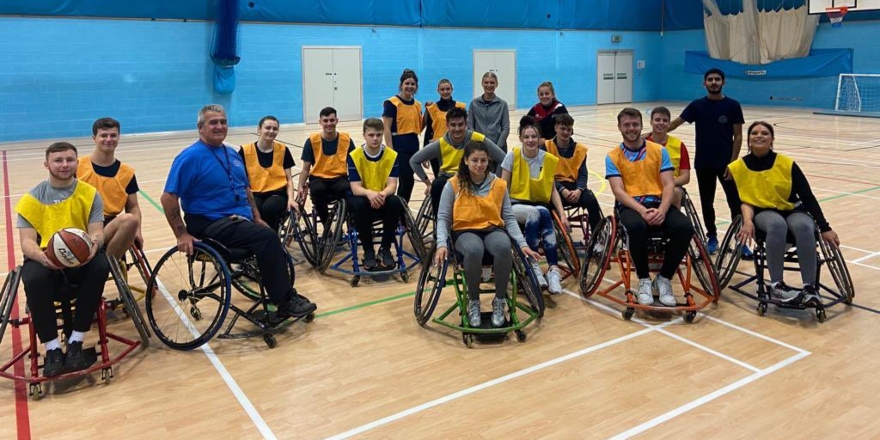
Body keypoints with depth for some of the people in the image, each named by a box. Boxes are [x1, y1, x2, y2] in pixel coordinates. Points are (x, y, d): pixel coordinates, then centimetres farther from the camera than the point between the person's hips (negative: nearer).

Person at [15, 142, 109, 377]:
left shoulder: (90, 194, 7)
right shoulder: (32, 199, 5)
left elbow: (97, 232, -1)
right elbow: (27, 241, -4)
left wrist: (94, 243, -28)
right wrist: (41, 256, -28)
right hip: (44, 259, 0)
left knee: (100, 265, -34)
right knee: (34, 279, -35)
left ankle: (75, 343, -23)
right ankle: (52, 348, -20)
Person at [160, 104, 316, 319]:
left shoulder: (232, 154, 15)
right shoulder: (190, 157, -9)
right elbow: (168, 198, -13)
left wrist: (257, 217, 16)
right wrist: (182, 235, -17)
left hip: (242, 220, 7)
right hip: (211, 224, -7)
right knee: (267, 238, -27)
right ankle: (285, 300, -15)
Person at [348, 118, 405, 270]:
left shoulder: (392, 155, -6)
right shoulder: (354, 156, -10)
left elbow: (392, 185, -14)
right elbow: (355, 188, -17)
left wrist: (383, 194, -38)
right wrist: (369, 193, -40)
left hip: (383, 199, 1)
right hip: (364, 198, -1)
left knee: (396, 203, -32)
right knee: (359, 205, -36)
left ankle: (385, 248, -13)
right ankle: (368, 251, -16)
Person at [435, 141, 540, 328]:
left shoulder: (499, 184, 4)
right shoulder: (453, 185, -3)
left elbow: (509, 217, 4)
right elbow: (443, 218, -2)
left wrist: (522, 243, -8)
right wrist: (442, 244, -18)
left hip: (493, 230, 2)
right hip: (465, 231, -2)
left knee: (504, 247, -35)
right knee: (474, 250, -39)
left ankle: (499, 301, -14)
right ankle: (473, 302, -14)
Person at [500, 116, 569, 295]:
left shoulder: (548, 159, 2)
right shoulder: (512, 156, -5)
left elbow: (552, 190, 7)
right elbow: (503, 187, -3)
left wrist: (562, 214, -3)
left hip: (540, 207, 2)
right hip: (515, 206, -2)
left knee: (544, 214, -35)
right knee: (536, 213, -37)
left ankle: (553, 269, -32)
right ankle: (543, 267, -27)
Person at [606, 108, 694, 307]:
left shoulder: (659, 151, 11)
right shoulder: (612, 157, 6)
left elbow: (669, 185, 2)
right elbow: (618, 191, -6)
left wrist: (662, 210, -18)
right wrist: (642, 210, -22)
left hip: (658, 203, 2)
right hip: (630, 205, -2)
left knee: (685, 228, -27)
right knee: (637, 227, -38)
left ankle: (664, 278, -6)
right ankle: (644, 280, -14)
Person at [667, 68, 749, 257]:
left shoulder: (732, 106, -2)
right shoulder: (697, 105, 2)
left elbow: (738, 136, -2)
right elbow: (676, 122, 7)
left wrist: (732, 162, -9)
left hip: (725, 162, -2)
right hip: (703, 163, 2)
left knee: (735, 202, -3)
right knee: (707, 203, 9)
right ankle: (712, 237, 22)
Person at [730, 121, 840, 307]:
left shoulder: (787, 164, -4)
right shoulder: (737, 168, -2)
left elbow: (808, 197, -4)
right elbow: (744, 200, -2)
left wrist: (824, 228, -10)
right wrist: (747, 221, -23)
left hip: (793, 211, 1)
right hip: (763, 213, -1)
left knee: (804, 226, -35)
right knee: (777, 224, -37)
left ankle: (810, 287, -31)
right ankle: (777, 284, -33)